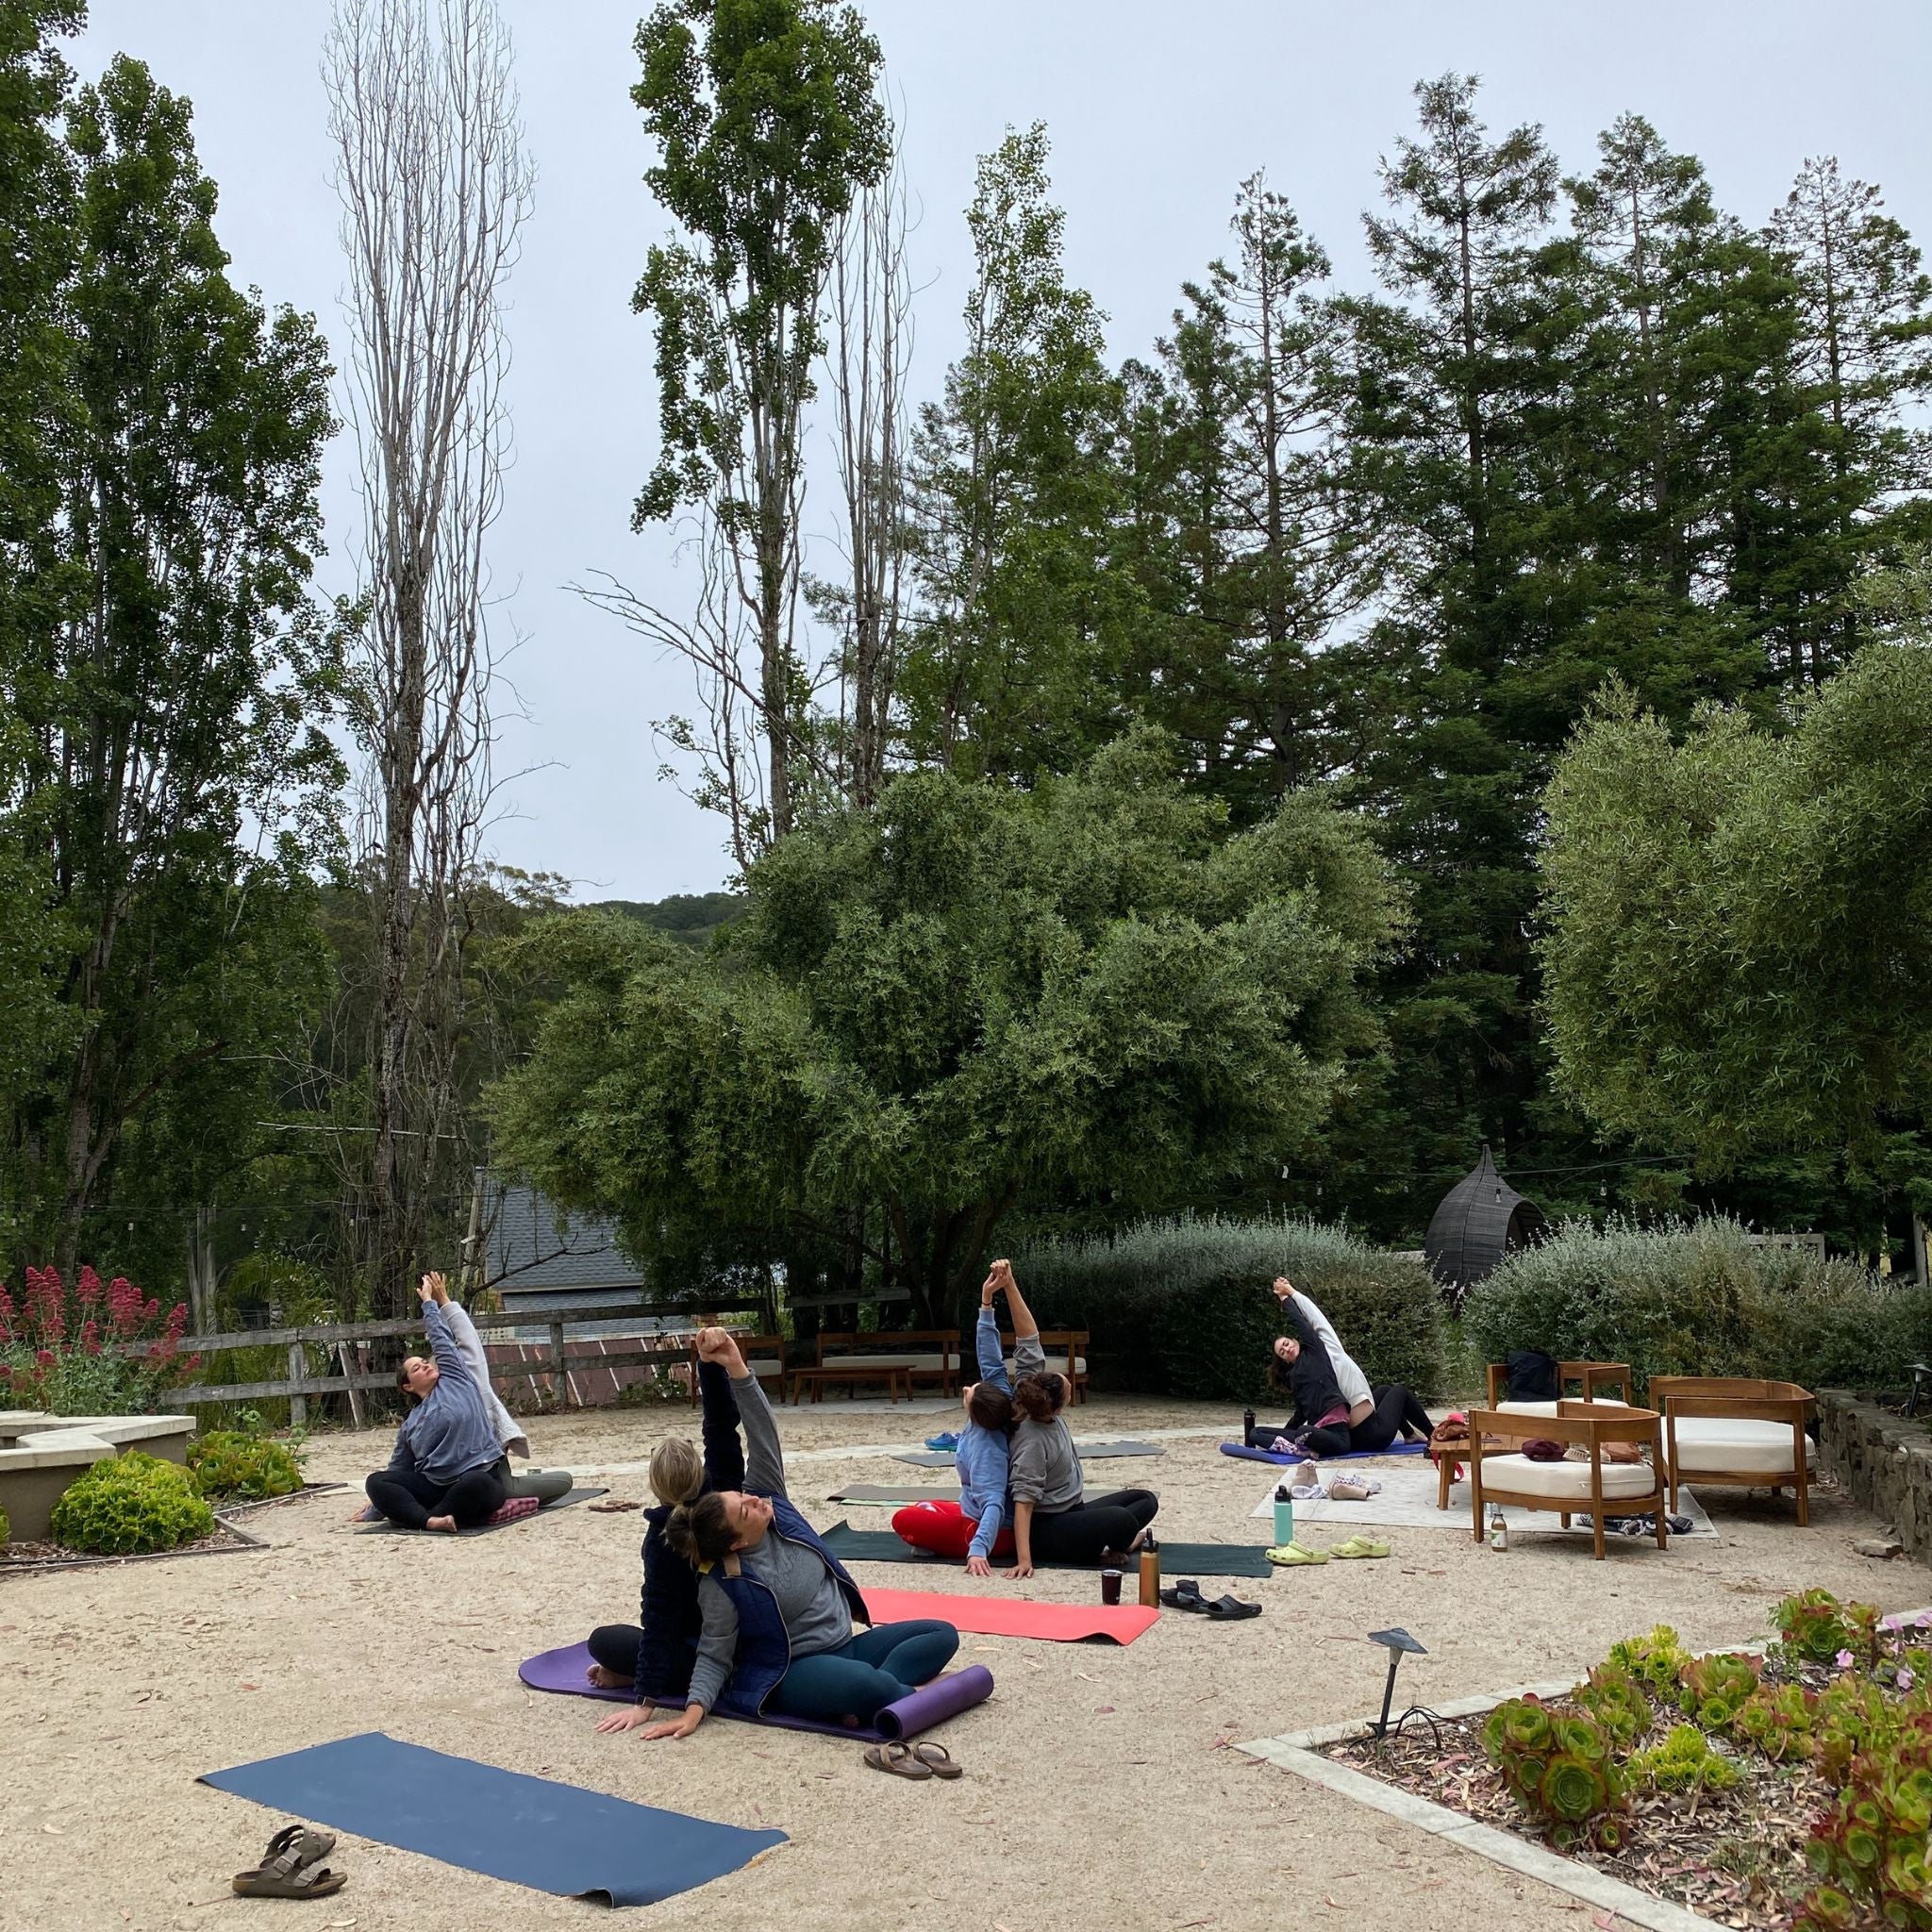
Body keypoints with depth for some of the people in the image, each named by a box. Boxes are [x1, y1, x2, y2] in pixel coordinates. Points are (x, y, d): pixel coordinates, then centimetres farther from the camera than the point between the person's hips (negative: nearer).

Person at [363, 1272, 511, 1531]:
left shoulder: (455, 1378, 10)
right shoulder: (410, 1424, 19)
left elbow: (441, 1338, 10)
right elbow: (397, 1470, 25)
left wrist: (430, 1302, 22)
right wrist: (376, 1509, 23)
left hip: (482, 1477, -4)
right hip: (435, 1487, 5)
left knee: (477, 1483, -40)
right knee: (376, 1481, -14)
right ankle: (429, 1520, -36)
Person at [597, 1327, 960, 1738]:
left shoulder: (771, 1500, -6)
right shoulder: (724, 1586, -19)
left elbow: (762, 1434, -13)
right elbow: (714, 1657, -10)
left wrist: (735, 1365, -25)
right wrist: (694, 1710, -27)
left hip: (845, 1646, 8)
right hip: (794, 1671, -8)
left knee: (942, 1634, -5)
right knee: (866, 1684, -39)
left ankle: (867, 1694, -21)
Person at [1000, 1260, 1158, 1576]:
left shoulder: (1036, 1399, -7)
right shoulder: (1033, 1442, -28)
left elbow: (1029, 1341, -10)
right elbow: (1023, 1501, -29)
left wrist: (1010, 1286, -19)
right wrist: (1023, 1559, -35)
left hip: (1072, 1512, 10)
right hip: (1045, 1531, -10)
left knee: (1146, 1500, 10)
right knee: (1123, 1520, -33)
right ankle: (1117, 1544, -6)